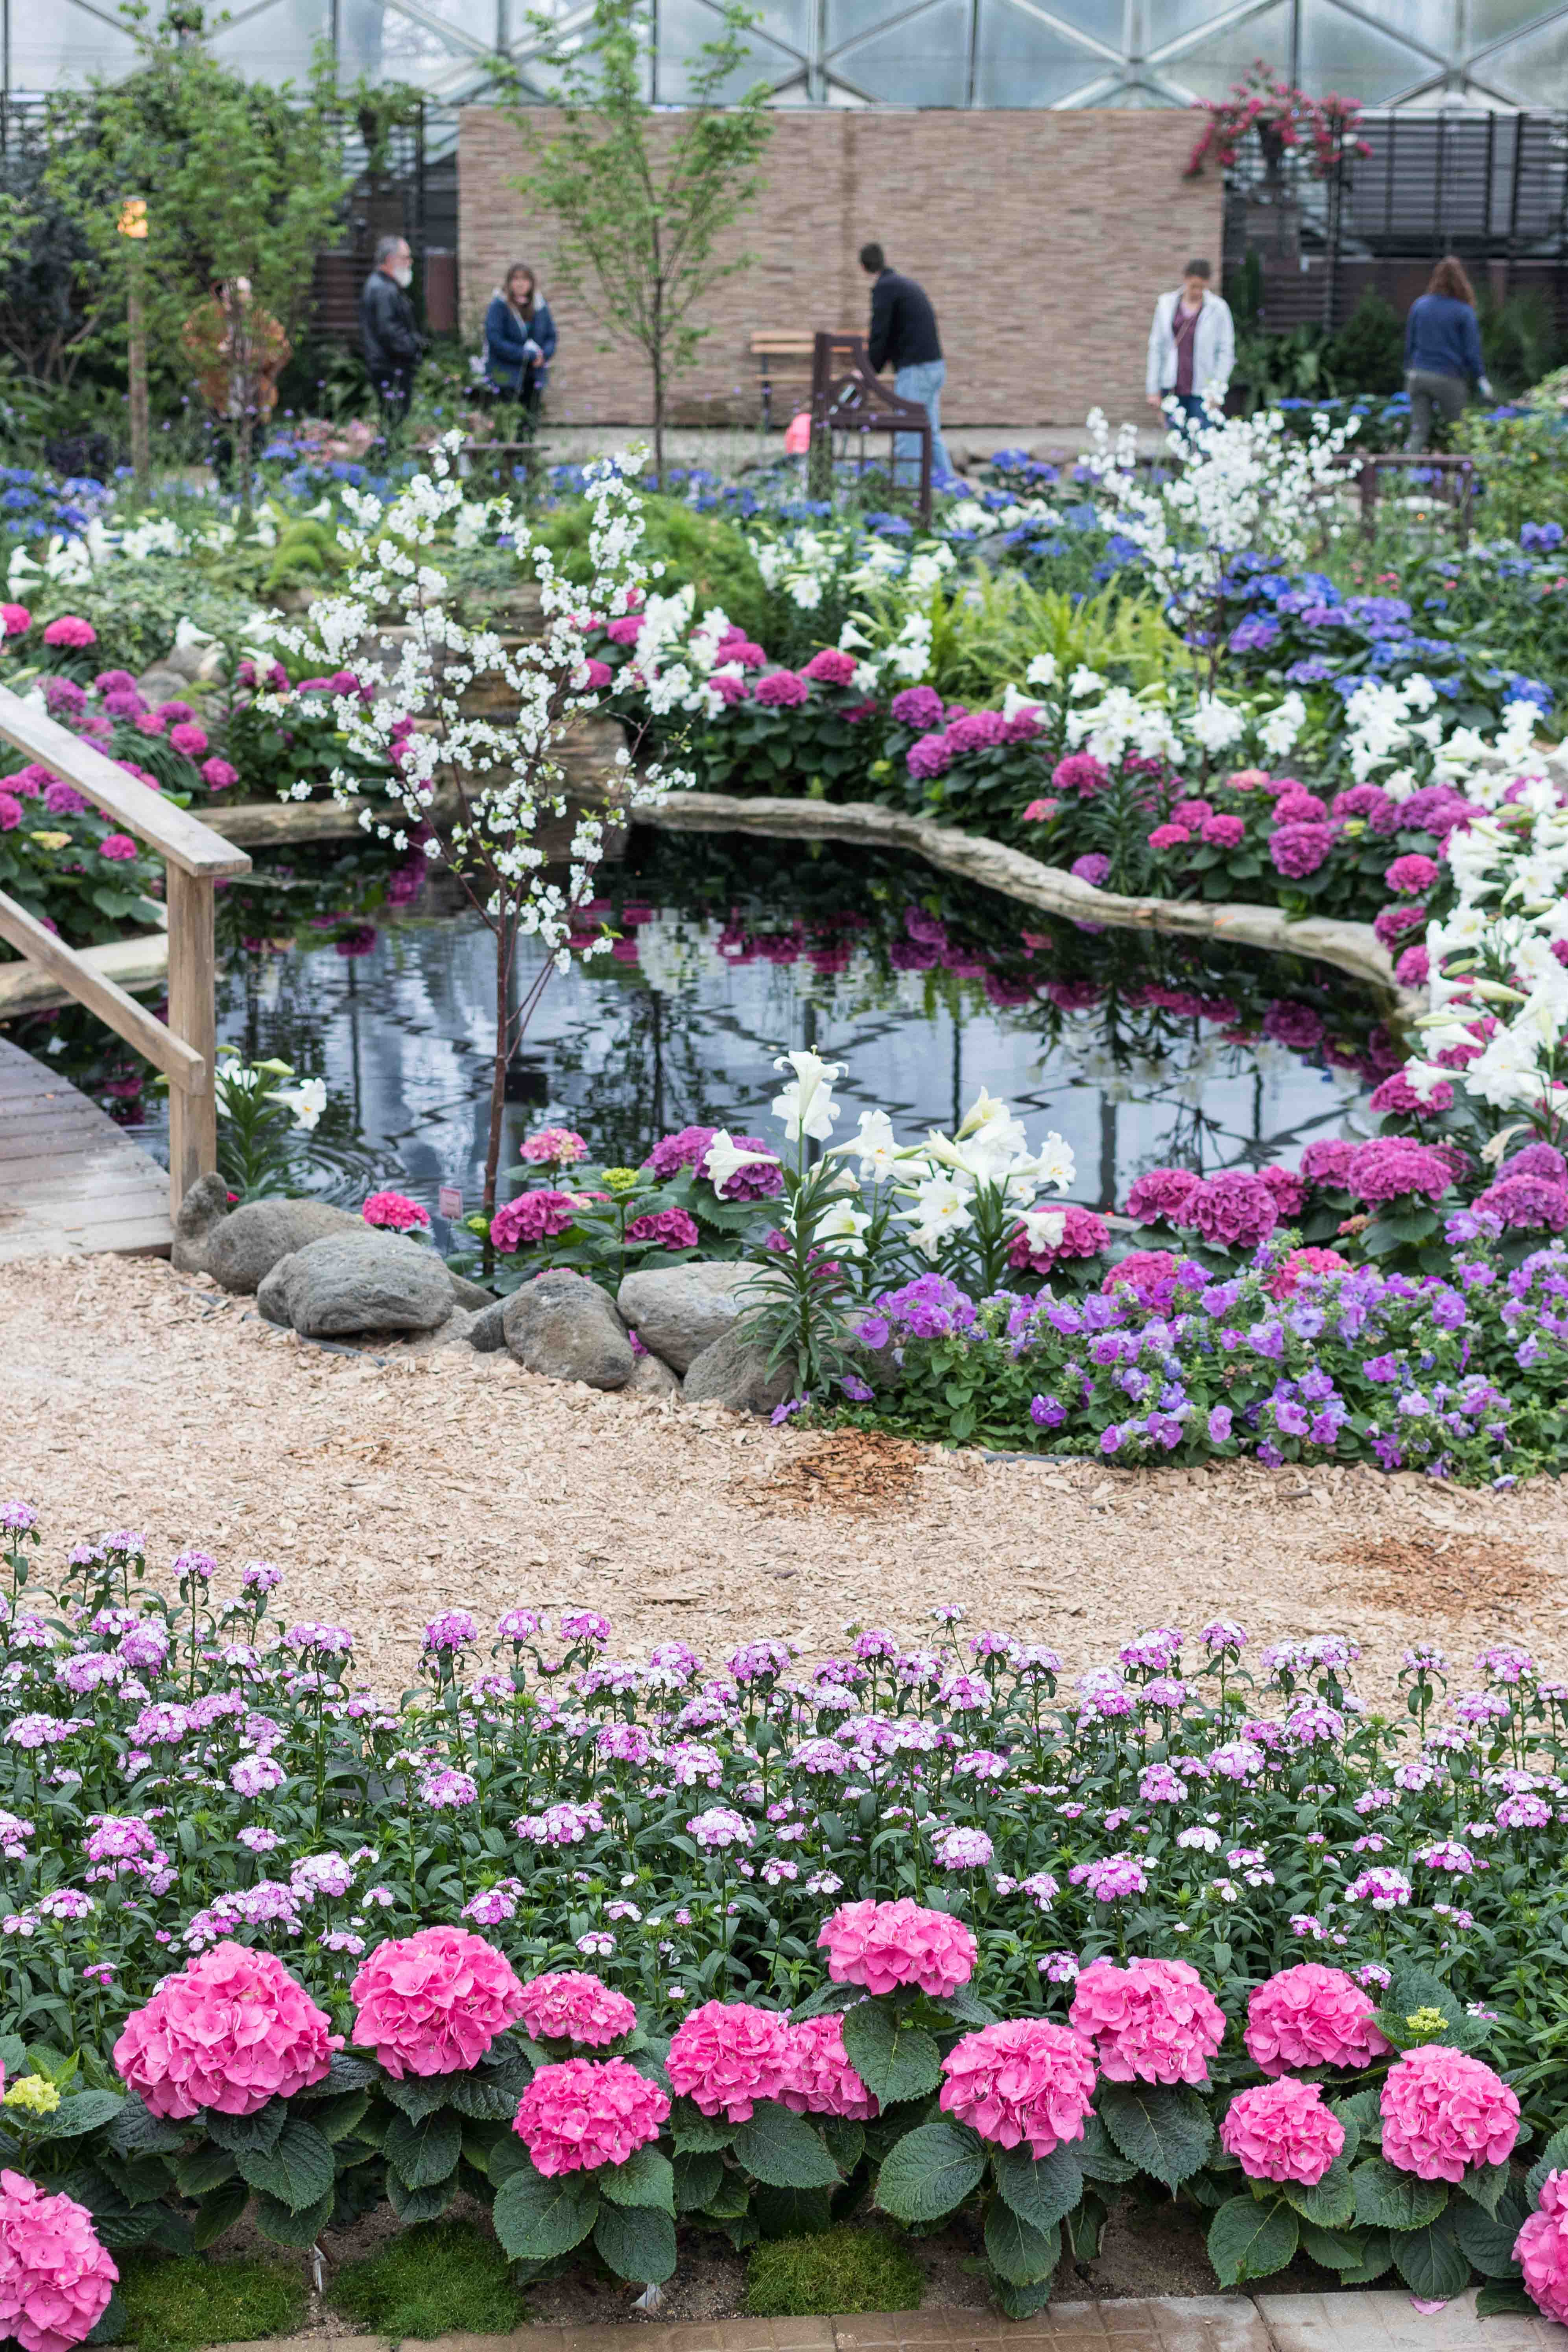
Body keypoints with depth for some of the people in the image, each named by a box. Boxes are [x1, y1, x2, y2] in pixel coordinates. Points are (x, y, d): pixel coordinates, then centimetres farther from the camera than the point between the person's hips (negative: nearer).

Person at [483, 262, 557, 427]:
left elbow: (551, 336, 11)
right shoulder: (499, 305, -9)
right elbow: (496, 341, -15)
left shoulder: (540, 305, 6)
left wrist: (544, 355, -12)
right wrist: (528, 356, -17)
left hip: (534, 374, 5)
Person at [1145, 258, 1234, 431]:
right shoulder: (1167, 304, 6)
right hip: (1172, 389, 2)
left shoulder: (1218, 308, 1)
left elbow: (1226, 352, 2)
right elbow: (1156, 347, 9)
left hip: (1202, 391, -2)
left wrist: (1216, 391, -4)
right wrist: (1154, 390, 6)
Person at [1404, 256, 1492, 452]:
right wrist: (1481, 379, 3)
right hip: (1450, 378, -3)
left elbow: (1409, 343, 9)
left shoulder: (1419, 305, 2)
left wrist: (1409, 370, 21)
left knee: (1418, 431, 3)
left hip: (1419, 375, 3)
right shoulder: (1464, 312, -9)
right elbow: (1471, 350, -7)